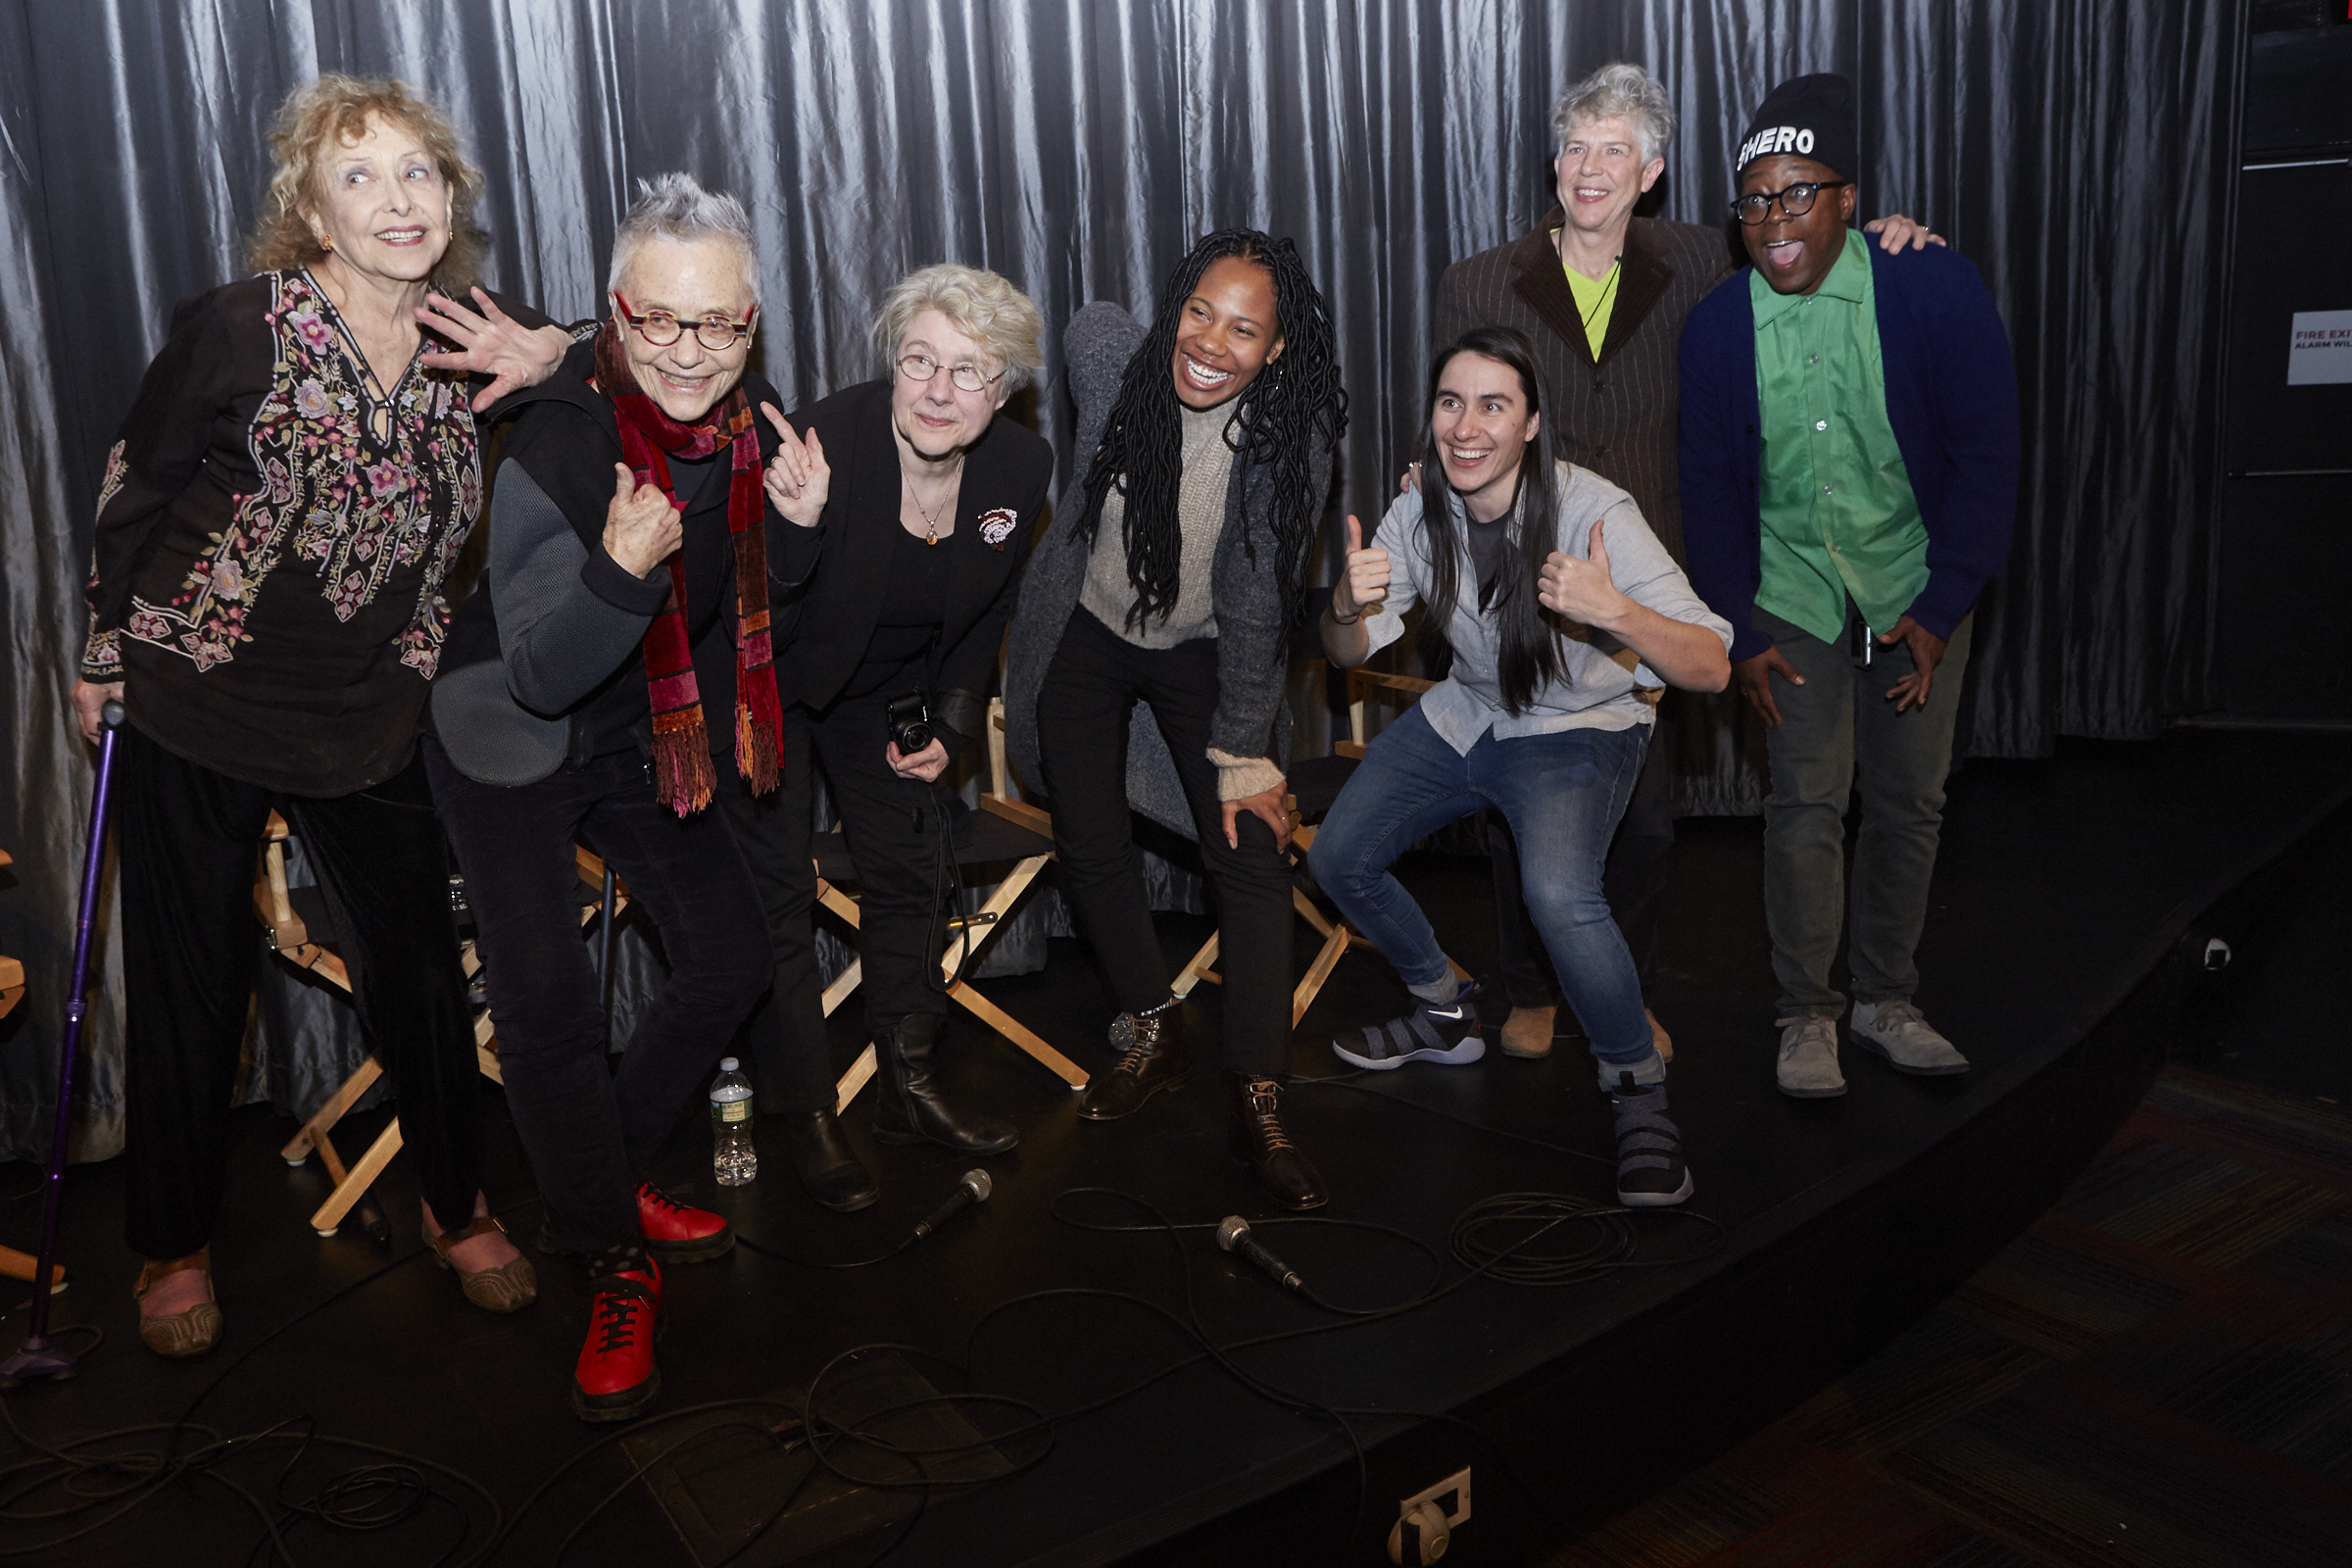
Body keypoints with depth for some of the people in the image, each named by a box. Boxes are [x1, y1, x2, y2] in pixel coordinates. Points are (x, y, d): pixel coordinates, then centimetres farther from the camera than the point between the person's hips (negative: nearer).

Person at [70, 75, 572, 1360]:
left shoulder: (472, 341, -4)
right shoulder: (241, 330, -16)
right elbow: (133, 485, -3)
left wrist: (551, 360, -8)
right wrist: (106, 650, 6)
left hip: (367, 725, 3)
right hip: (192, 718, -3)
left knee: (420, 969, 9)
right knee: (191, 987, 10)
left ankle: (458, 1210, 32)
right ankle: (175, 1245, 32)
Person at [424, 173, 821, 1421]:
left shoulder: (743, 419, -11)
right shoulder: (555, 444, -30)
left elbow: (766, 592, 6)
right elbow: (542, 675, -28)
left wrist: (797, 517, -17)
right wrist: (623, 567, -46)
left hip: (645, 736, 7)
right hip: (511, 745, -6)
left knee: (732, 961, 8)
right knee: (547, 1004, -14)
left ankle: (599, 1180, 29)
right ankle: (618, 1268, 6)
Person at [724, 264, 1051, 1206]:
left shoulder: (1022, 469, -15)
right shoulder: (815, 447, -33)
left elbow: (984, 615, 2)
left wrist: (952, 723, -4)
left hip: (885, 687, 5)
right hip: (766, 680, -5)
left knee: (910, 871, 11)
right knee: (775, 891, -1)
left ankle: (910, 1090, 28)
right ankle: (804, 1115, 15)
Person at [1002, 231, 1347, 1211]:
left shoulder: (1290, 438, -25)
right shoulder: (1109, 354, -22)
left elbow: (1258, 610, -20)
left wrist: (1245, 758, -17)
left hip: (1200, 649, -2)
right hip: (1085, 633, 2)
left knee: (1253, 850, -11)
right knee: (1091, 844, 3)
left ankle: (1259, 1104, -5)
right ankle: (1154, 1036, 25)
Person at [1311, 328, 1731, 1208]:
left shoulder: (1593, 512, -27)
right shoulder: (1419, 515, -10)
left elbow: (1712, 668, -30)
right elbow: (1349, 654, -9)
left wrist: (1614, 613, -50)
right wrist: (1346, 607, -33)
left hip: (1578, 730, -6)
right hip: (1464, 716, 6)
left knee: (1560, 896, -32)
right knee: (1337, 859, 7)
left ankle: (1640, 1092, -7)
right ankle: (1447, 1017, 32)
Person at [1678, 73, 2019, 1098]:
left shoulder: (1935, 291, -12)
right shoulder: (1718, 327, -7)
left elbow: (1986, 457, -7)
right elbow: (1711, 487, 1)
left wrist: (1941, 609, -11)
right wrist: (1739, 632, -2)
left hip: (1917, 594, 1)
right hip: (1794, 597, 0)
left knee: (1910, 804, 7)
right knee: (1807, 804, -4)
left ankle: (1885, 1001, 23)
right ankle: (1807, 1015, 10)